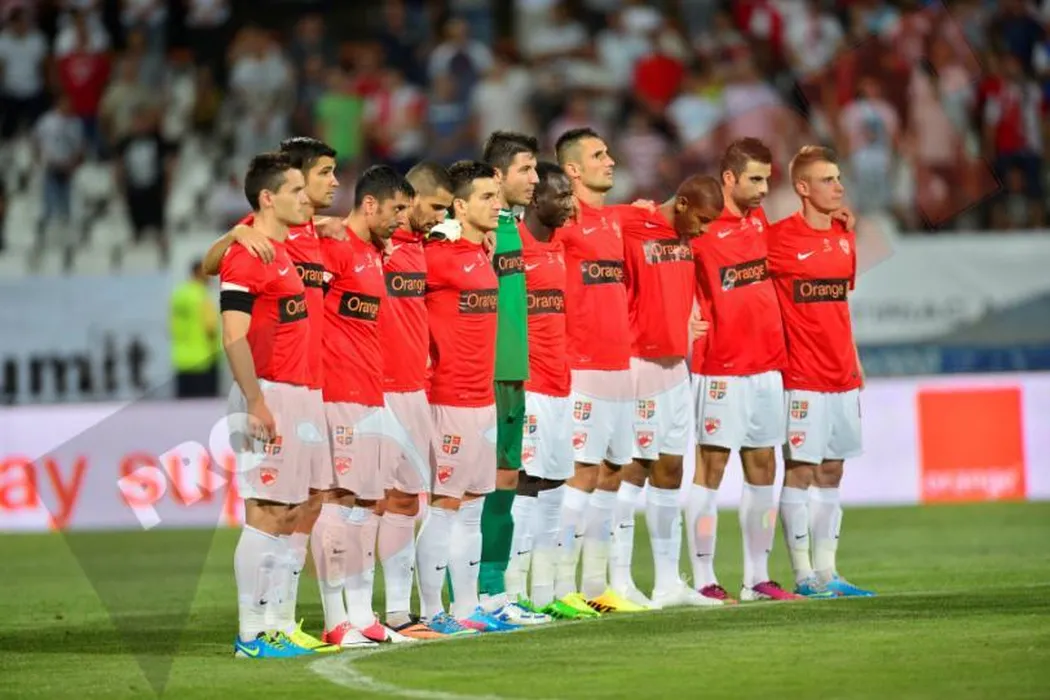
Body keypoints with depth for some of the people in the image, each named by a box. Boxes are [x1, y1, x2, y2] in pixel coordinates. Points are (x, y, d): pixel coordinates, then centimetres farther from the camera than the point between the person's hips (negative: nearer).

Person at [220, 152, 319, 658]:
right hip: (270, 395, -9)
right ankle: (251, 634, -5)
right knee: (264, 515, -7)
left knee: (285, 515, 10)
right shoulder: (248, 256, -13)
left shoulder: (287, 250, 15)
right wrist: (256, 403, -22)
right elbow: (234, 337, -19)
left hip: (298, 396, 9)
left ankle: (270, 625, 14)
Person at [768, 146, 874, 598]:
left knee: (831, 473, 9)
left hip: (842, 378, 7)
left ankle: (827, 572, 14)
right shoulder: (778, 238, -9)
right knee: (799, 471, -3)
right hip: (802, 378, -7)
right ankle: (804, 575, 0)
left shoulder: (845, 238, 11)